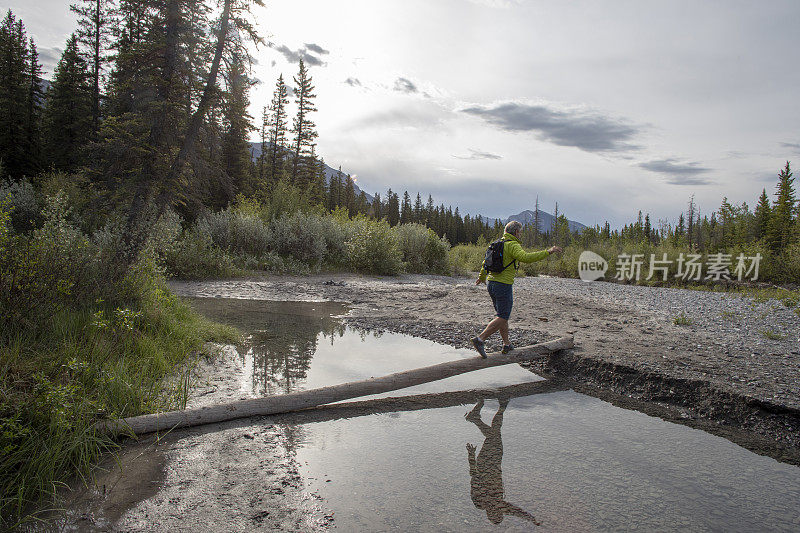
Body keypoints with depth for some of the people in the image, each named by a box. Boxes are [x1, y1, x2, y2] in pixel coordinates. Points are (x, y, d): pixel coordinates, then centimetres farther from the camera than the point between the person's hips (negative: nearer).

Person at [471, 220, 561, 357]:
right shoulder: (513, 245, -12)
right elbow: (525, 257, -31)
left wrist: (481, 277, 44)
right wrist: (547, 252, -29)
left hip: (491, 283, 9)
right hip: (504, 285, -9)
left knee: (502, 315, 18)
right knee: (502, 318, -3)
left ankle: (506, 344, 23)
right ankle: (480, 339, -12)